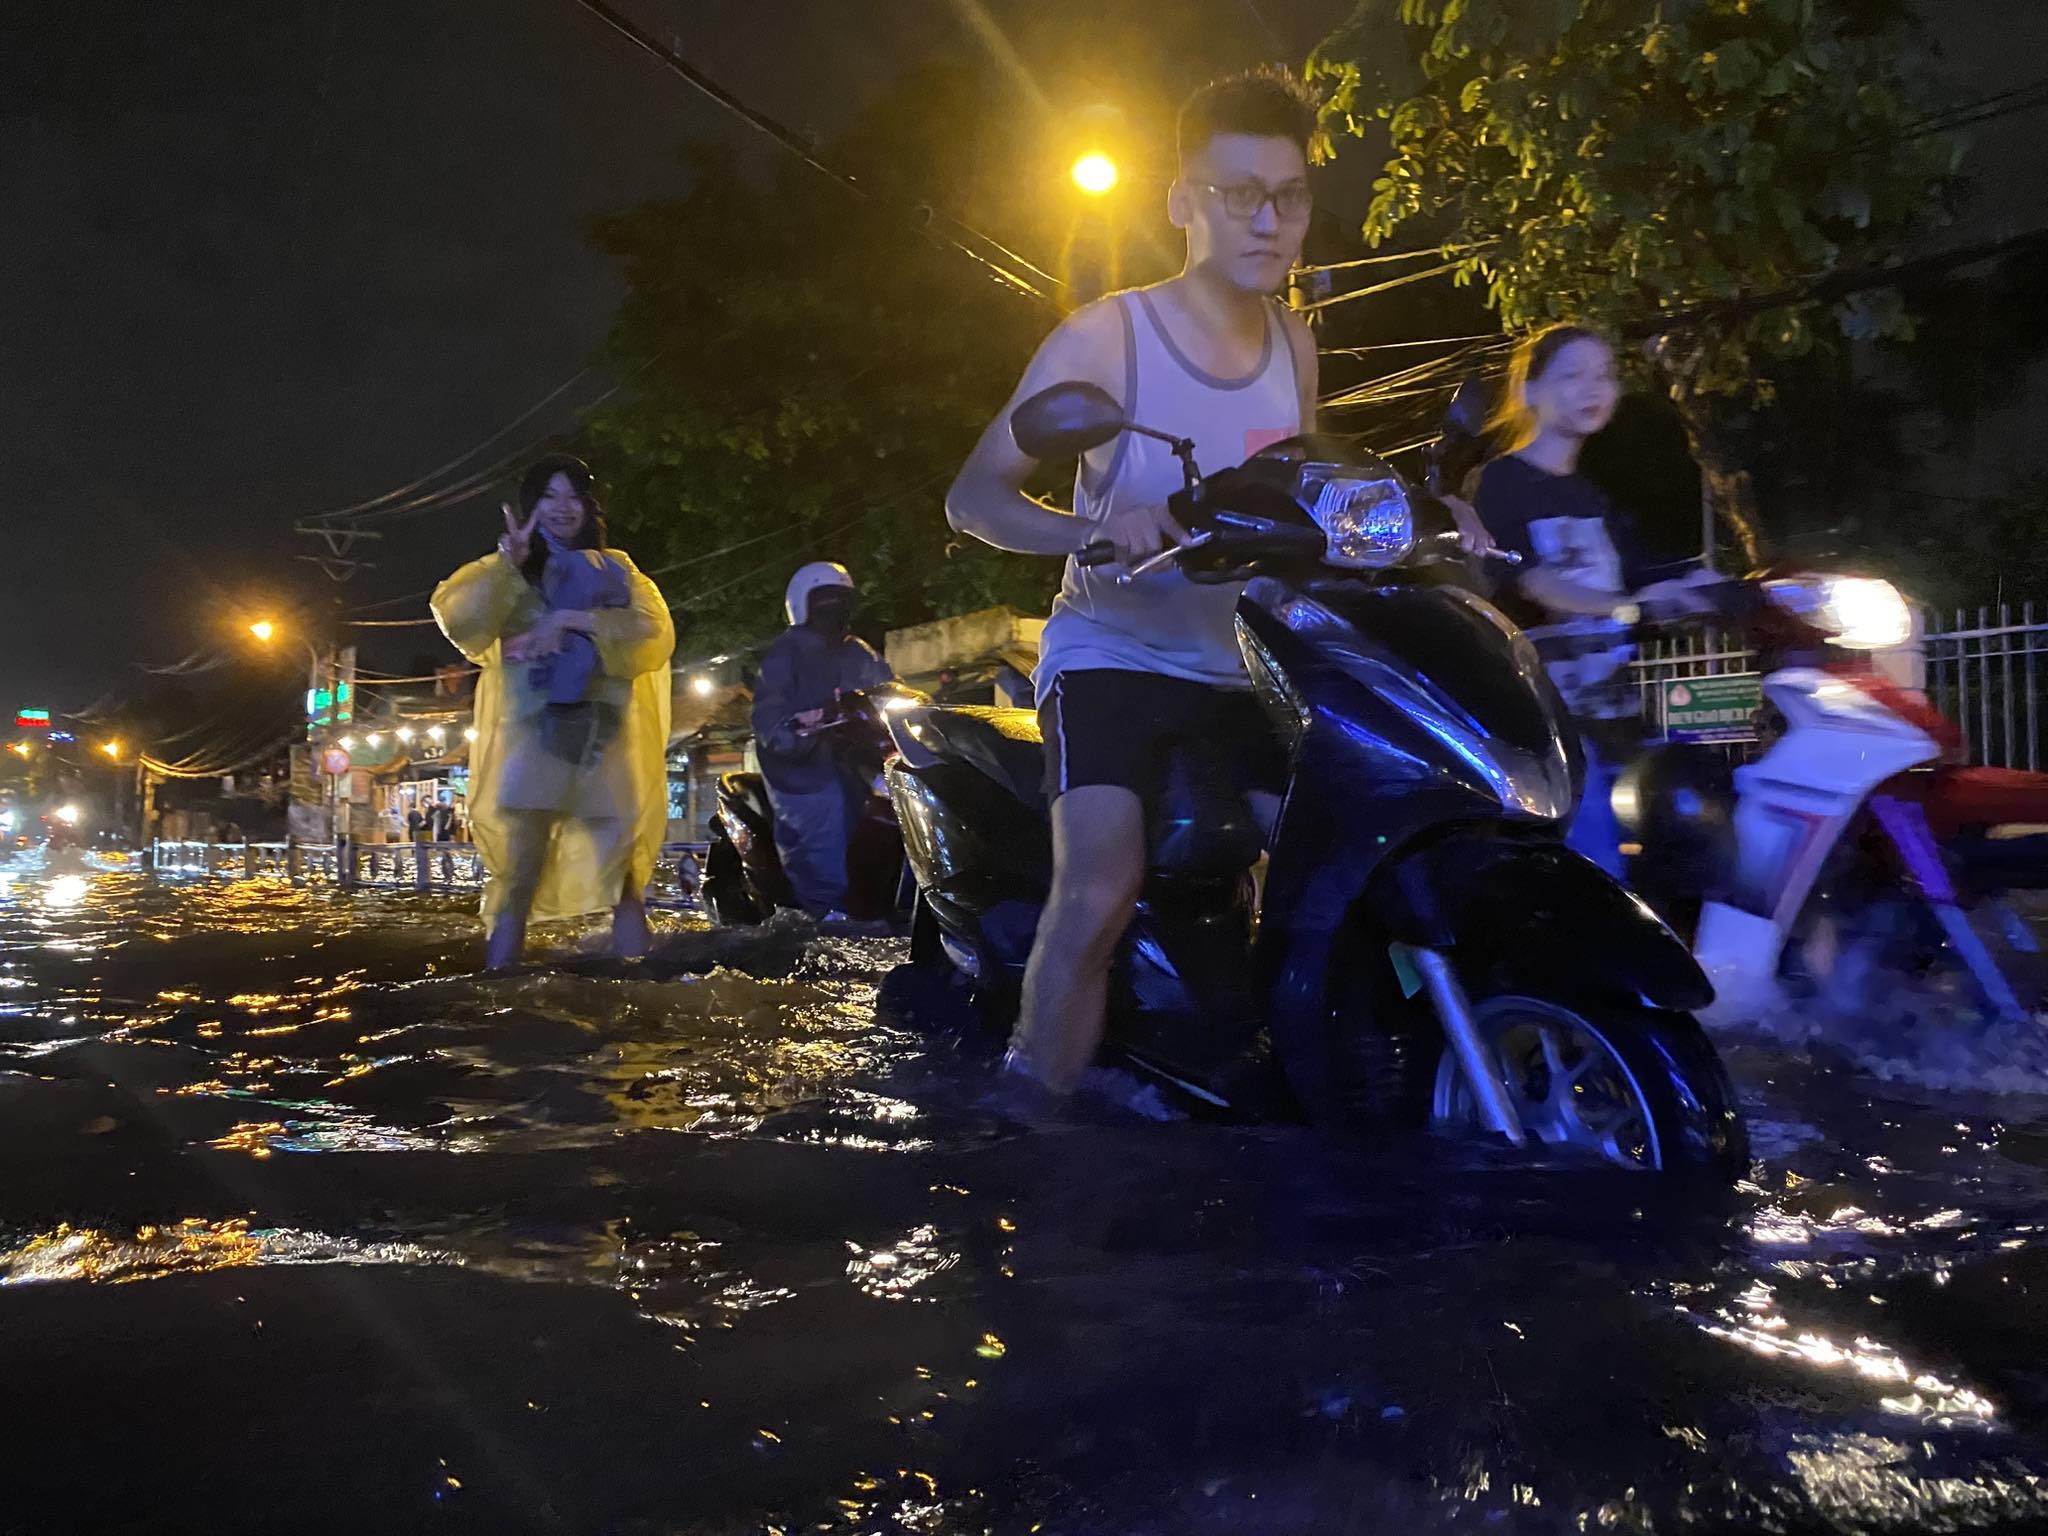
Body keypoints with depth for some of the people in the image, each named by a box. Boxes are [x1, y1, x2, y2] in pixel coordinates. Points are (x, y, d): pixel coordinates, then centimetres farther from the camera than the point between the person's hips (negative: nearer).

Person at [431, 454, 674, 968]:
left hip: (607, 738, 1)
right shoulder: (507, 573, 13)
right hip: (531, 736, -1)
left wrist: (574, 620, -14)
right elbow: (457, 620, -6)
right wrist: (508, 562, -15)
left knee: (621, 876, 0)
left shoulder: (616, 569, 15)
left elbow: (654, 631, -3)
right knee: (515, 876, -8)